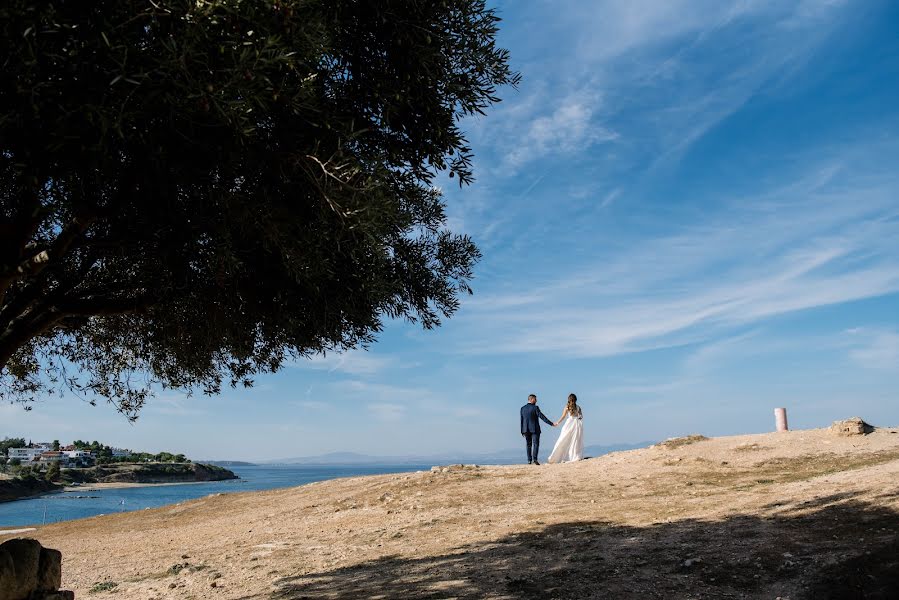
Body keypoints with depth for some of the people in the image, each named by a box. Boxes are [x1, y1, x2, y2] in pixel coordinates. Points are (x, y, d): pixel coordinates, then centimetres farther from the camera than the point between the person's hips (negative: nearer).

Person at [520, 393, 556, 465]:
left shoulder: (522, 408, 6)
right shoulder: (535, 408, -8)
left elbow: (521, 420, 7)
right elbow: (542, 416, -12)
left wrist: (522, 431, 12)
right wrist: (551, 423, -9)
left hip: (526, 430, 4)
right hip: (535, 429, -4)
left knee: (528, 445, 11)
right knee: (535, 444, -2)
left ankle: (529, 460, 8)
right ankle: (534, 459, -16)